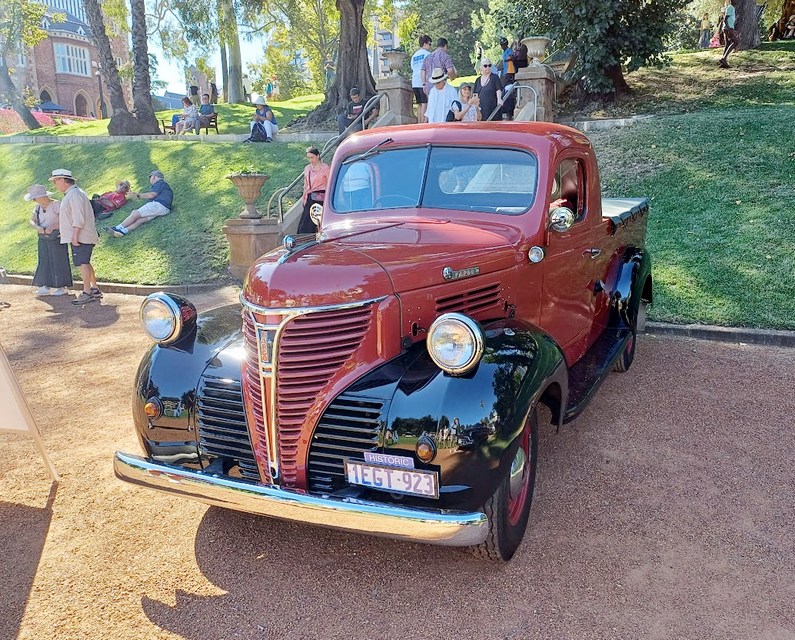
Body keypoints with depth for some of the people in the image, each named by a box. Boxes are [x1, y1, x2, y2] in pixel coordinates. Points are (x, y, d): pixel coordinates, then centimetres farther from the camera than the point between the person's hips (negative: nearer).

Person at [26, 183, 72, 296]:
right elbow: (32, 221, 7)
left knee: (58, 260, -2)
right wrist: (37, 227, -13)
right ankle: (46, 287, 10)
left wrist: (53, 226, -25)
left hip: (56, 237, -7)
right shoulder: (38, 207, 8)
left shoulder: (56, 205, -12)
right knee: (44, 261, 6)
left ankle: (62, 287, 4)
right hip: (43, 238, 7)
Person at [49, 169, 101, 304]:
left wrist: (75, 235, -23)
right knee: (85, 263, 14)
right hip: (80, 237, 11)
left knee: (82, 263, -10)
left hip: (80, 237, -11)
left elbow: (78, 217, -21)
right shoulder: (70, 194, 19)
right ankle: (95, 289, 20)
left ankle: (87, 293, -9)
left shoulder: (74, 194, -14)